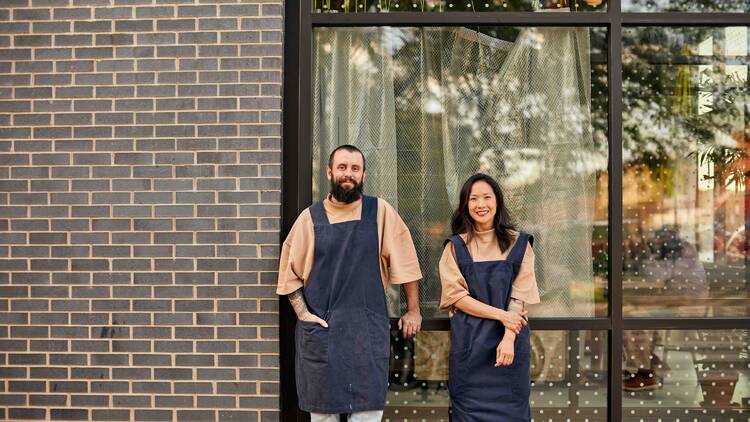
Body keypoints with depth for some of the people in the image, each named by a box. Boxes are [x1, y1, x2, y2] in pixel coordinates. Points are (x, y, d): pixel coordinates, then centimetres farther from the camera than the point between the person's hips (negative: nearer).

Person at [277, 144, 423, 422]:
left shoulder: (380, 212, 2)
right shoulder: (310, 217, 4)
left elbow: (404, 262, 4)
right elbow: (290, 272, 6)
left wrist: (413, 310, 3)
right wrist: (303, 314, -4)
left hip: (369, 328, -1)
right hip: (320, 328, 1)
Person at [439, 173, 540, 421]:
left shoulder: (518, 244, 4)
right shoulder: (456, 247, 4)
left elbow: (519, 297, -2)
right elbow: (456, 296, -4)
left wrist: (508, 338, -15)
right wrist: (500, 315, -13)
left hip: (510, 343, 0)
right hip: (469, 343, 0)